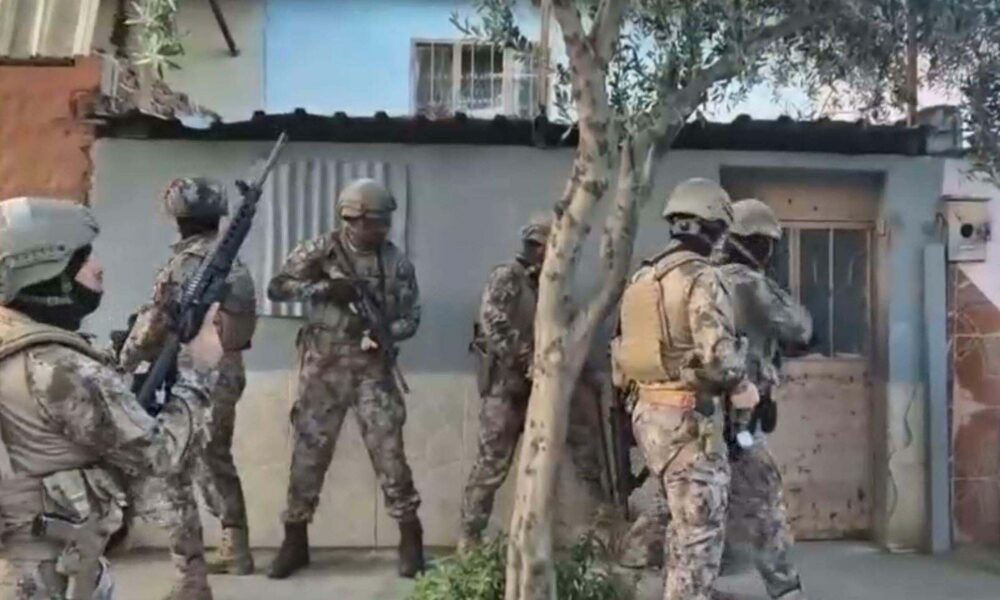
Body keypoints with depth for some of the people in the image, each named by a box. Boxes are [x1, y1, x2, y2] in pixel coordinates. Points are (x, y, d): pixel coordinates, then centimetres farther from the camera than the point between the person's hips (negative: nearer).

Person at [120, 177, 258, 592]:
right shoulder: (235, 263, 5)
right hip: (229, 375, 8)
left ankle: (192, 578, 2)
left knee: (175, 478, -1)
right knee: (218, 463, 23)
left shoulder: (183, 266, -17)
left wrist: (123, 365, 3)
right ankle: (236, 551, 33)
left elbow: (153, 326, -14)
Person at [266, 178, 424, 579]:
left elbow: (411, 317, 2)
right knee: (309, 451, 5)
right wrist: (324, 288, -19)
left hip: (373, 369, 0)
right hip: (323, 368, 0)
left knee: (388, 449, -2)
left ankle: (410, 538, 10)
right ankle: (295, 541, 20)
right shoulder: (319, 251, -3)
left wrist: (386, 332, -19)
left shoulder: (396, 262, 0)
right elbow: (277, 288, -6)